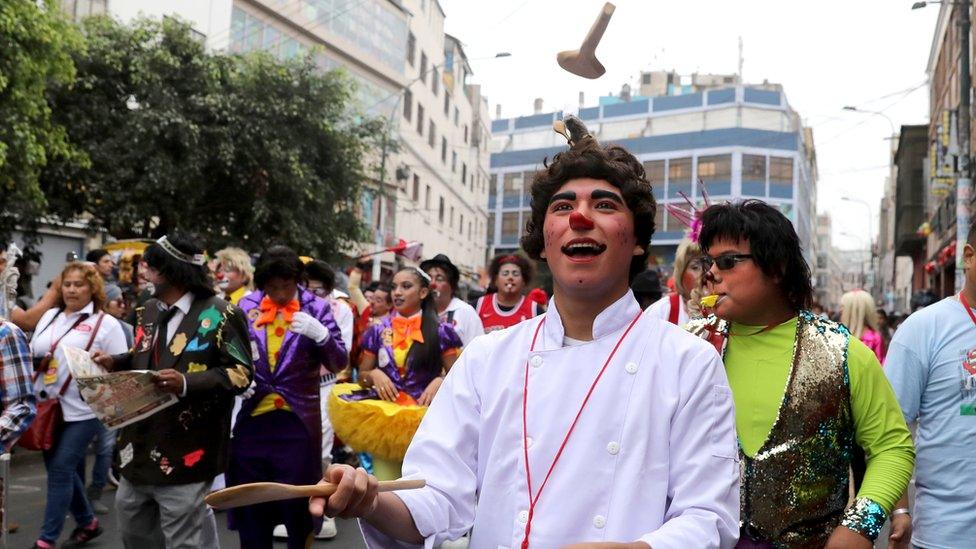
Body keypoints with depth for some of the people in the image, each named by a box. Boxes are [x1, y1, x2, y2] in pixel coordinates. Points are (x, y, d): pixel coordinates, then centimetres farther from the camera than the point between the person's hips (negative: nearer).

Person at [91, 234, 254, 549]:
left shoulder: (219, 315, -13)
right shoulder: (149, 311, 11)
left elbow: (241, 373, -17)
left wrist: (187, 383, -28)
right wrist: (115, 363, 6)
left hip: (185, 454, -8)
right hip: (143, 448, 8)